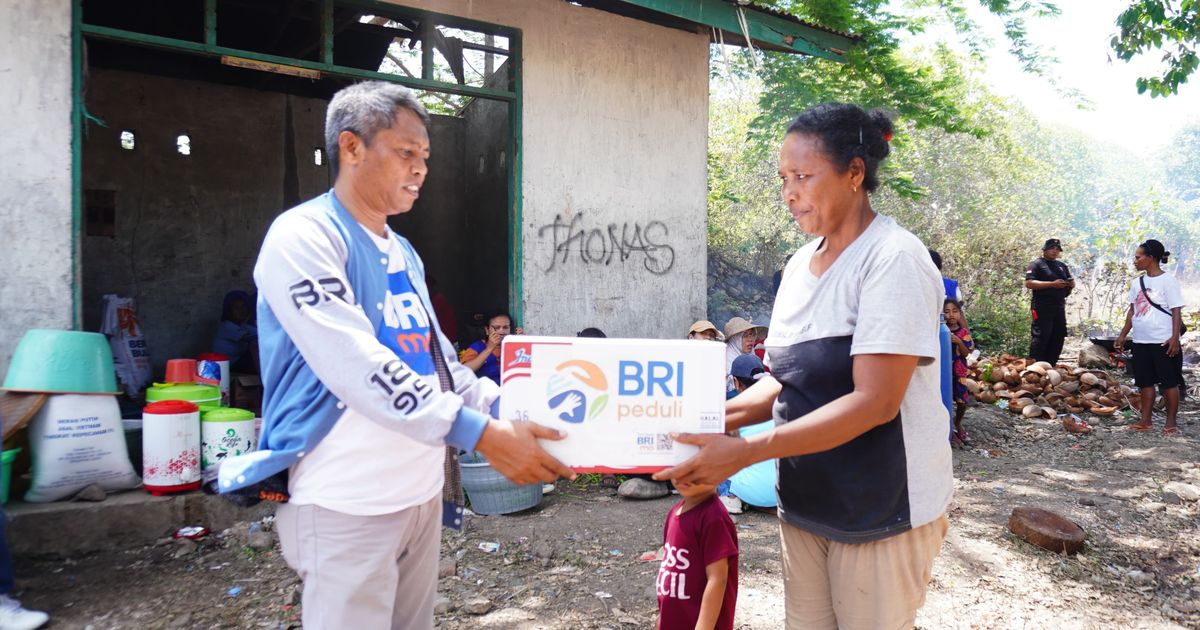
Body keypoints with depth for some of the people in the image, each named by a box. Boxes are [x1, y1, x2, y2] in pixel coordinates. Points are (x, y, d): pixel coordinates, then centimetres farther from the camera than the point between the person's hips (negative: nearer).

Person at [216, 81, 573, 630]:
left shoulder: (404, 254, 12)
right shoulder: (303, 236, -14)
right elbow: (359, 368, -25)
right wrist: (480, 434, -29)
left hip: (423, 491, 8)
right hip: (347, 504, -7)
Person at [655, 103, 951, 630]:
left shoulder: (893, 259, -17)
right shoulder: (801, 262, 6)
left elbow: (874, 401, -24)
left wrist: (744, 452, -27)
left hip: (881, 508, -6)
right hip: (804, 501, 6)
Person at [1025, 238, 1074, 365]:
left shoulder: (1062, 266, 20)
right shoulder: (1036, 264, -3)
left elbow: (1072, 282, 26)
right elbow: (1029, 283, -15)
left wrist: (1070, 283, 0)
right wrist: (1052, 284, -21)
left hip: (1059, 307, 8)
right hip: (1042, 308, -8)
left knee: (1058, 337, 8)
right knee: (1041, 337, -11)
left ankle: (1051, 366, 16)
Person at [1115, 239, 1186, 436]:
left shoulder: (1168, 281, -7)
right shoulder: (1138, 282, 11)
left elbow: (1176, 311, -10)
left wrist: (1175, 338, -17)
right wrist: (1123, 335, 14)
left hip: (1163, 341, -6)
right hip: (1141, 341, 6)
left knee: (1169, 382, 2)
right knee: (1146, 382, 11)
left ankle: (1171, 423, 10)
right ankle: (1146, 421, 17)